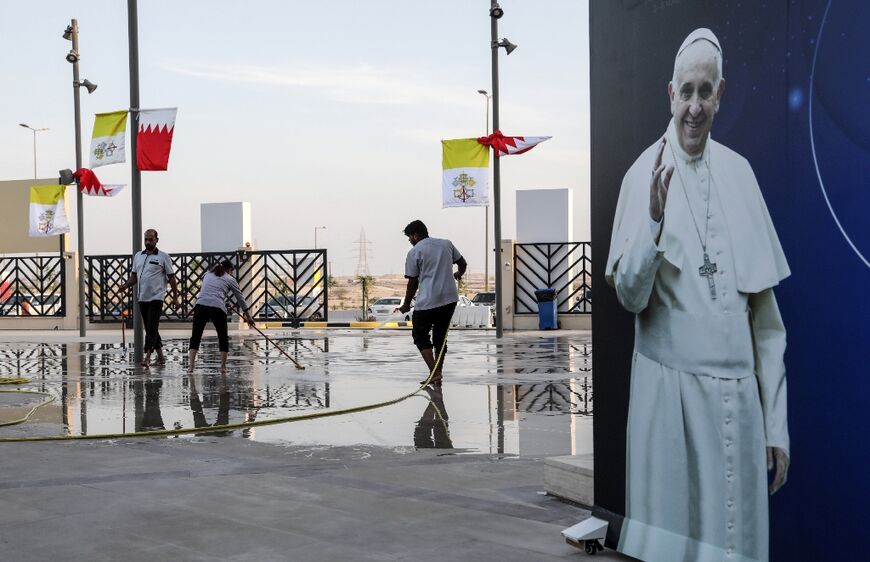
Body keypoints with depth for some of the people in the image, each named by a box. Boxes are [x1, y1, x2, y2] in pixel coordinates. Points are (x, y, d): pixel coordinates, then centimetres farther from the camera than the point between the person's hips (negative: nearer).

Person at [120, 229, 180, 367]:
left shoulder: (163, 256, -2)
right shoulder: (138, 256, 14)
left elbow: (171, 277, -1)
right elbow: (134, 275, 20)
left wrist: (175, 297, -3)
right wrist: (126, 285, 0)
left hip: (156, 298, -6)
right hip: (142, 298, 6)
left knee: (152, 328, -12)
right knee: (149, 328, 10)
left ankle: (147, 357, -17)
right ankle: (160, 356, 18)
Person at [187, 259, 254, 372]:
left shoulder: (207, 274, 25)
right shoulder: (230, 279, 15)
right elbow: (240, 298, 19)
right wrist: (247, 316, 28)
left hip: (200, 305, 2)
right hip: (218, 308, -2)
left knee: (195, 336, 5)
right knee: (223, 337, 15)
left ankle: (190, 366, -5)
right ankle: (223, 366, 13)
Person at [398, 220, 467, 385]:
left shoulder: (414, 252, -4)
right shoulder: (446, 244, 10)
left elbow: (413, 283, -1)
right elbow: (462, 263, 19)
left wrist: (406, 305, 10)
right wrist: (458, 275, 42)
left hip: (427, 302, -5)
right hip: (450, 299, 6)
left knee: (420, 336, 7)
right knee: (440, 336, 17)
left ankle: (434, 373, -8)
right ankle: (437, 374, 16)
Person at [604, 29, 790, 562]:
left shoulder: (740, 173, 6)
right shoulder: (645, 173, -4)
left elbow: (766, 309, 7)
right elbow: (629, 295, -9)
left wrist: (777, 421, 6)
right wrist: (654, 220, -25)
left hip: (739, 395, 3)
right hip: (670, 390, -3)